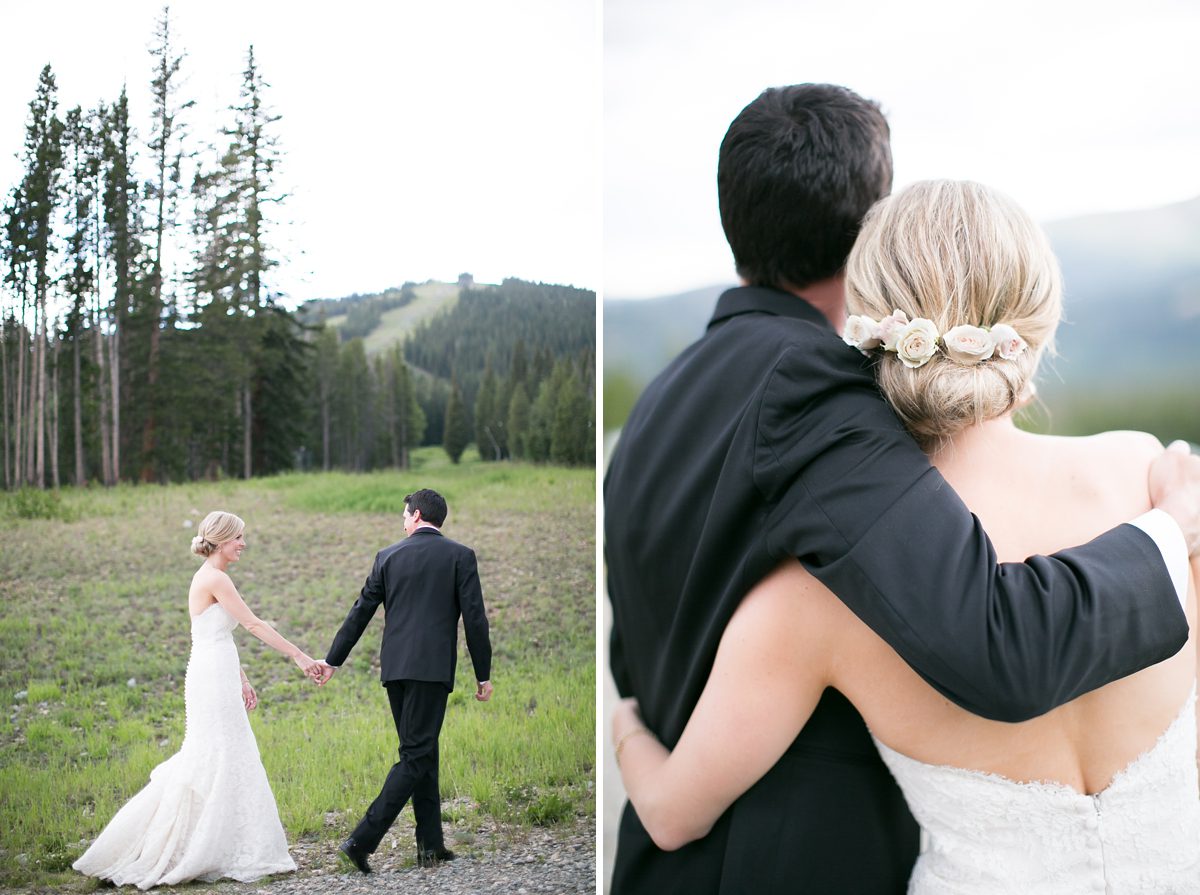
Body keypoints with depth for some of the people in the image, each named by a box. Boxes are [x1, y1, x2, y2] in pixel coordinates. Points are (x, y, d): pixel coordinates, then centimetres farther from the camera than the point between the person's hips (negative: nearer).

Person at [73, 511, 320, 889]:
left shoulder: (209, 577, 15)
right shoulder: (215, 579, -14)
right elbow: (254, 625, -18)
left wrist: (242, 681, 21)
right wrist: (299, 656, -18)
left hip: (217, 678, 10)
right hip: (213, 680, -10)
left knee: (211, 764, 12)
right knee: (218, 763, -4)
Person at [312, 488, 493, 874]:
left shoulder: (388, 556, 9)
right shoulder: (460, 556, 0)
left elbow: (360, 612, 11)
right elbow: (475, 618, -4)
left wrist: (332, 660, 18)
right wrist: (483, 675, 3)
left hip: (394, 668, 5)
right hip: (432, 668, -4)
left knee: (422, 752, 15)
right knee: (415, 755, -4)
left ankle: (430, 843, 15)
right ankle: (362, 840, -13)